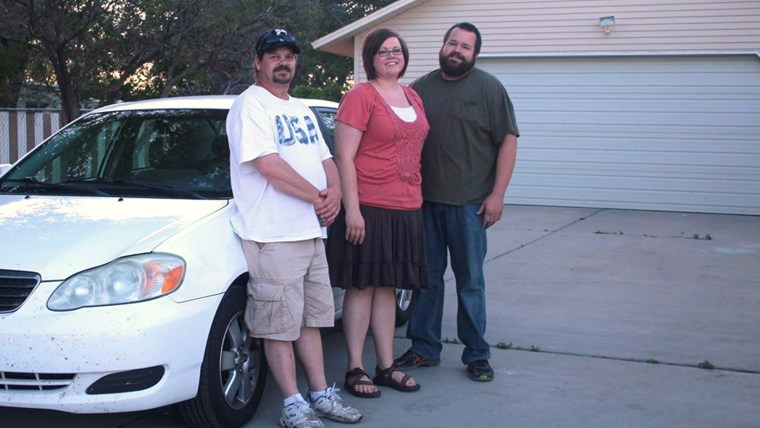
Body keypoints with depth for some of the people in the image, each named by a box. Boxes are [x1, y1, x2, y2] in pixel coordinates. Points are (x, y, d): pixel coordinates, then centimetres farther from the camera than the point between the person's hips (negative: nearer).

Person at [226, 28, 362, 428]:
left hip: (311, 232, 8)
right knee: (279, 325, -2)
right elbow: (269, 166, -18)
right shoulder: (250, 104, -7)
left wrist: (334, 192, -3)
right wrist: (317, 198, -11)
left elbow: (326, 160, 20)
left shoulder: (302, 110, 19)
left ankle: (321, 395, 22)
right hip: (273, 236, -8)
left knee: (310, 318, 14)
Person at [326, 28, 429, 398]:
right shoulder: (360, 96, -8)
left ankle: (386, 367, 21)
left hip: (406, 208, 7)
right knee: (361, 287, 0)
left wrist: (417, 199, 15)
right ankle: (355, 370, 9)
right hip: (368, 208, -7)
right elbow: (344, 157, -12)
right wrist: (352, 209, -17)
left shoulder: (413, 98, 14)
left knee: (387, 288, 13)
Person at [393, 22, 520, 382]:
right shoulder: (421, 88, 11)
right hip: (425, 200, 4)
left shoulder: (488, 88, 0)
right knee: (427, 278, 10)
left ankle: (477, 355, 13)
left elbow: (508, 140, -4)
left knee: (470, 281, 3)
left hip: (468, 203, -3)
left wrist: (497, 194, -11)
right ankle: (424, 349, 20)